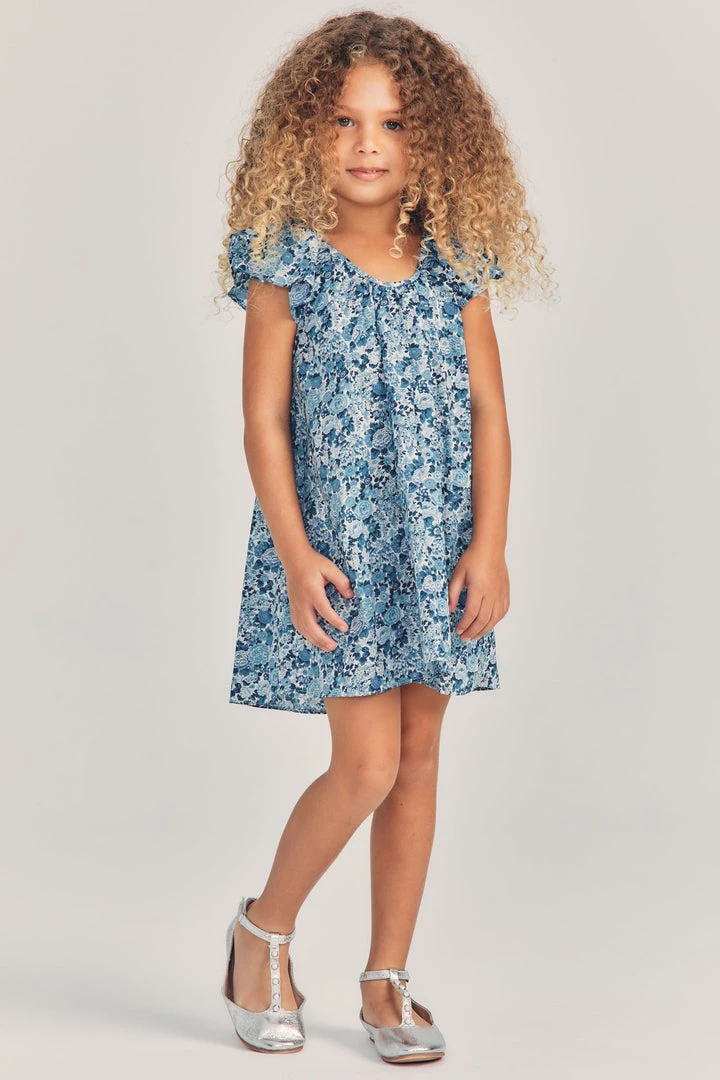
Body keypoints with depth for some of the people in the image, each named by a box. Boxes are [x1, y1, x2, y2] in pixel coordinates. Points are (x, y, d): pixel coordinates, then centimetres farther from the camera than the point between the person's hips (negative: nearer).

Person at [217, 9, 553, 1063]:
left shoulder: (456, 266, 2)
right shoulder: (287, 265, -6)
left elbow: (487, 409, 3)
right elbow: (264, 419, -6)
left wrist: (489, 543, -4)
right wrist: (294, 552, -13)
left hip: (437, 541, 4)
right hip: (335, 540, -4)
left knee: (419, 755, 7)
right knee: (367, 762, -8)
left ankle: (387, 977, 20)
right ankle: (265, 929, 17)